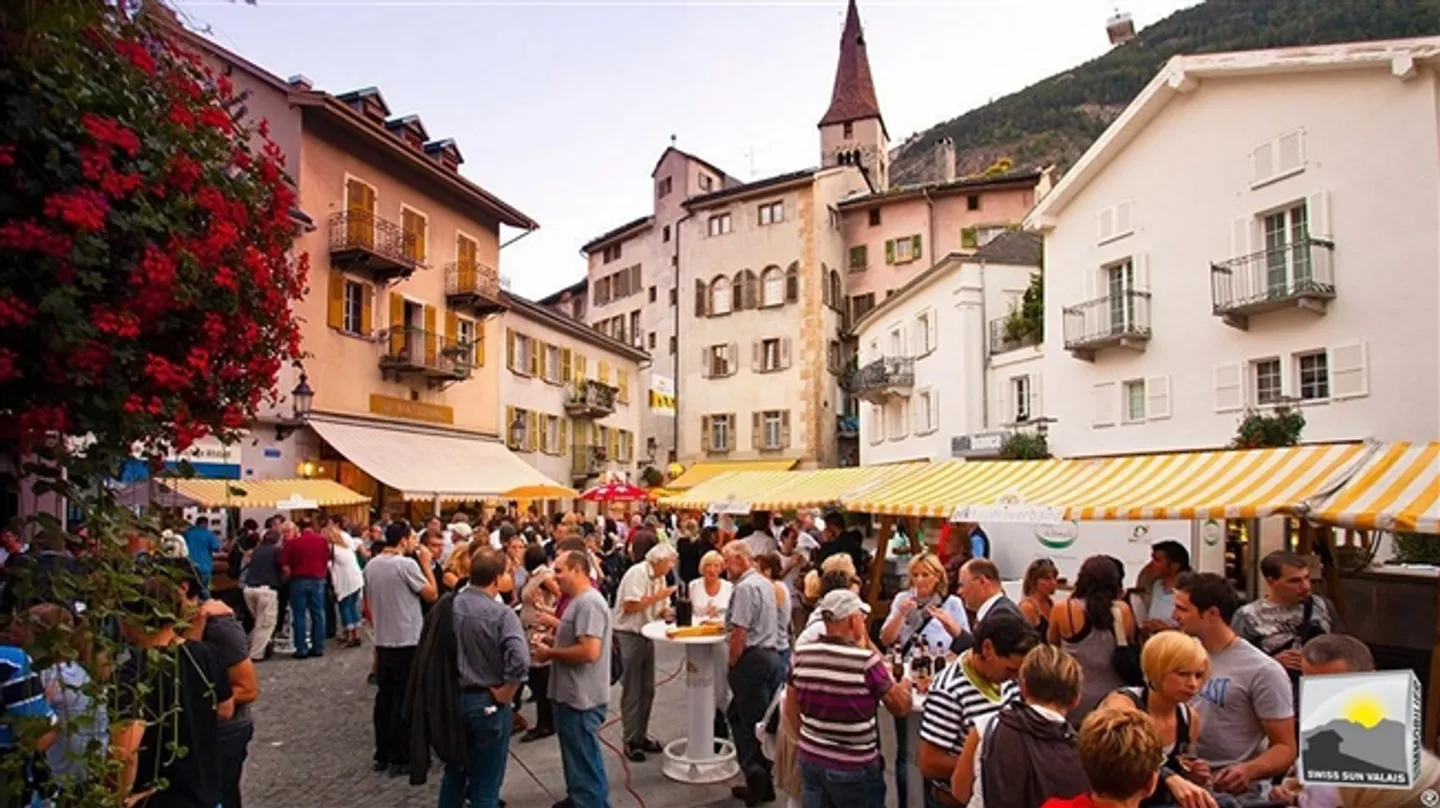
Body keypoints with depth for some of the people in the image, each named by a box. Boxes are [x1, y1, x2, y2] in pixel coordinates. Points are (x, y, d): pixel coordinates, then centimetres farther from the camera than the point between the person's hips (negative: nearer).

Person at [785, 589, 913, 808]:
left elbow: (791, 709, 6)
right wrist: (905, 685, 14)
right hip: (853, 767, -4)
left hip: (810, 759, 5)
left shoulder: (802, 654, -5)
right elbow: (901, 708, -7)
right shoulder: (866, 660, -20)